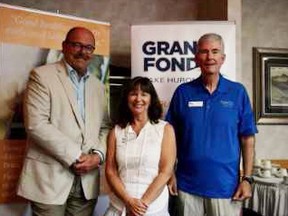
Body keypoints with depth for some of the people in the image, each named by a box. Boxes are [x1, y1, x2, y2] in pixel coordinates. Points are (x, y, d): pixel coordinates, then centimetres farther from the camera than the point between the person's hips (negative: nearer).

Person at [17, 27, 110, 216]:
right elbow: (36, 124, -13)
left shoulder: (98, 86, 14)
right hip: (50, 178, -4)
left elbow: (105, 127, 12)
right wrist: (75, 156, -14)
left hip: (87, 180, 5)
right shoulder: (42, 76, -3)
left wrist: (98, 155, -7)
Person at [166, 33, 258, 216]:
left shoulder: (238, 92, -2)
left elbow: (247, 139, 0)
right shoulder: (183, 92, 0)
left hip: (226, 185, -1)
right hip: (187, 184, 1)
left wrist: (247, 179, -5)